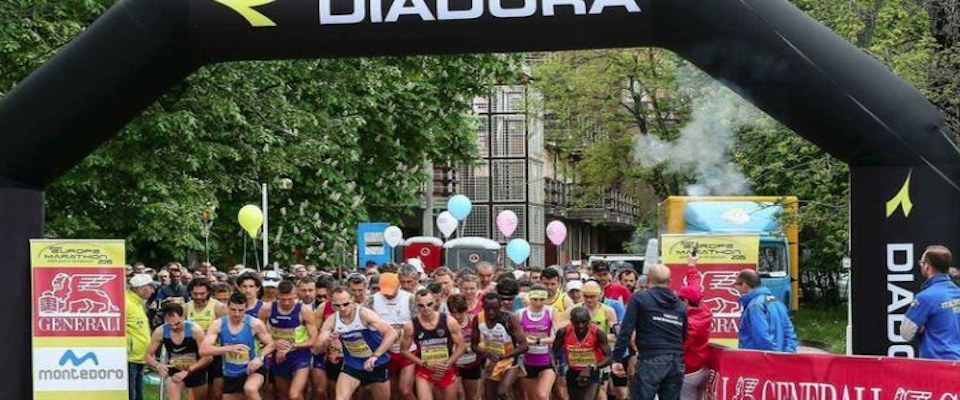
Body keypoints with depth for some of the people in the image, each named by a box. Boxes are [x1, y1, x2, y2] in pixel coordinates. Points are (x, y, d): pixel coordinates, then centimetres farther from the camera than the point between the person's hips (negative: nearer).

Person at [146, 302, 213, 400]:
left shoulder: (194, 330, -24)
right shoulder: (160, 332, -17)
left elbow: (208, 357, -22)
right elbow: (148, 356, -6)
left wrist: (188, 371, -29)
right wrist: (158, 365, -29)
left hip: (196, 371, 0)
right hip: (174, 371, 0)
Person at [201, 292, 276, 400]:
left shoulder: (255, 324, -14)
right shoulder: (218, 325, -11)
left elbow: (270, 344, -1)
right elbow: (203, 350, -21)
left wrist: (260, 357, -23)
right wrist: (229, 348, -35)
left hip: (252, 370, -4)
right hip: (230, 374, 4)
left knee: (250, 389, -37)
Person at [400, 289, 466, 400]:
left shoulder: (449, 322, -12)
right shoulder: (411, 326, -12)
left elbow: (460, 347, -6)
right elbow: (404, 350, -3)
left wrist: (446, 365, -15)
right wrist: (426, 364, -13)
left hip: (448, 370, 1)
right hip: (424, 371, -1)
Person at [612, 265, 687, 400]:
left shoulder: (639, 299, 2)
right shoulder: (680, 305, 17)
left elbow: (626, 330, -4)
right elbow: (684, 337, 19)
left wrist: (617, 359, -3)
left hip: (651, 360, -5)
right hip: (676, 362, 5)